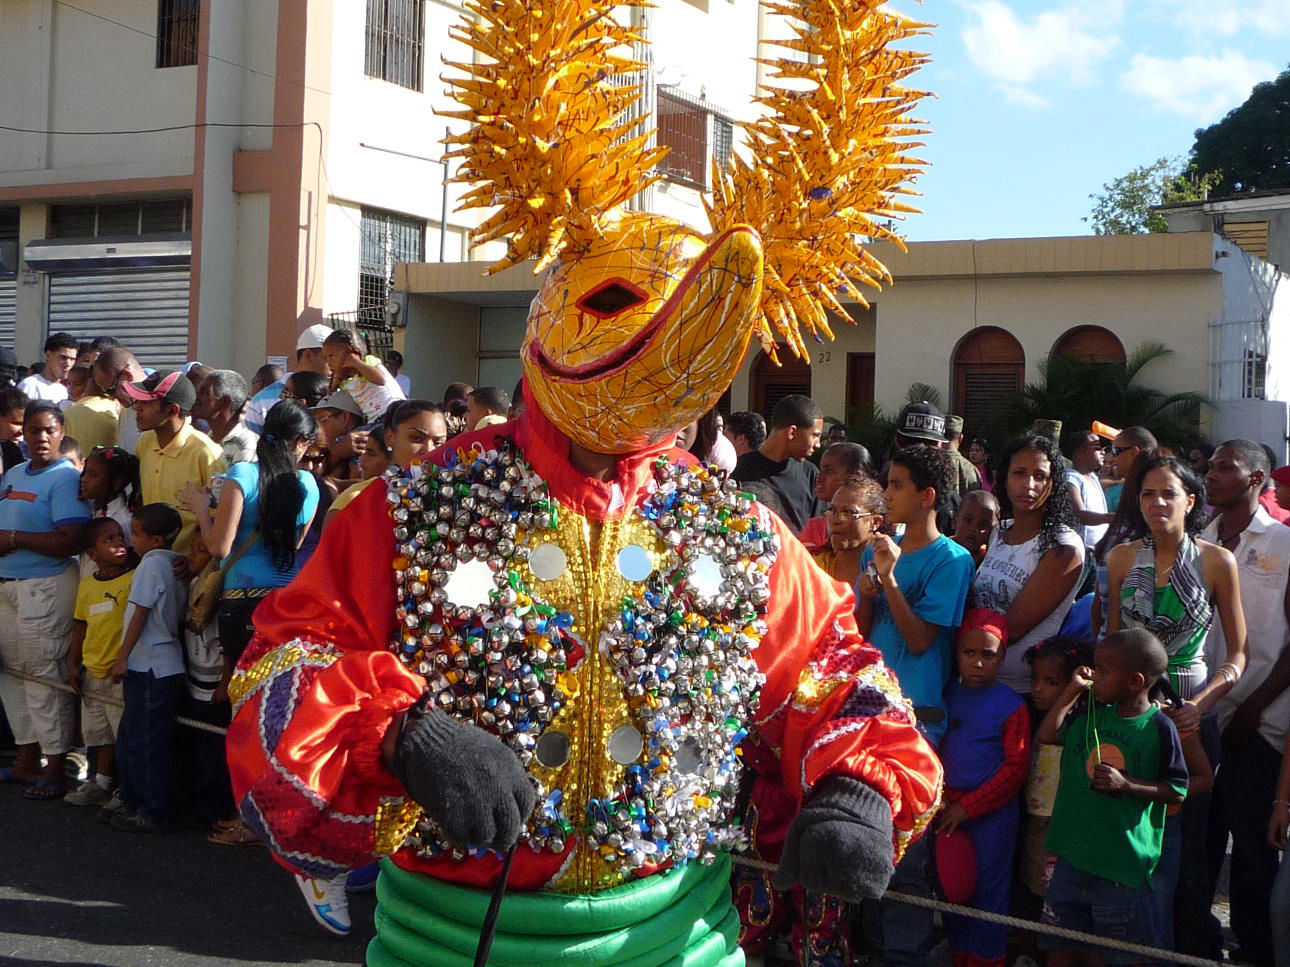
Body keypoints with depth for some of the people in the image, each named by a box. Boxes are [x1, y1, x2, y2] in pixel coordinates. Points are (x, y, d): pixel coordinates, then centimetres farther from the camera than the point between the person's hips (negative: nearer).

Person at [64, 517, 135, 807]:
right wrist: (73, 663, 11)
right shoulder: (86, 585, 6)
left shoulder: (135, 577, -11)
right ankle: (101, 783, 31)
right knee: (100, 733, 17)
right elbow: (80, 626, 14)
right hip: (93, 673, 6)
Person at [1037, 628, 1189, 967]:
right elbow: (1047, 735, 5)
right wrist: (1072, 691, -1)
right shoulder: (1091, 713, 5)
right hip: (1074, 851, 5)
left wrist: (1126, 784, -20)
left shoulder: (1159, 728, -11)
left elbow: (1177, 792, -8)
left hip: (1123, 860, -5)